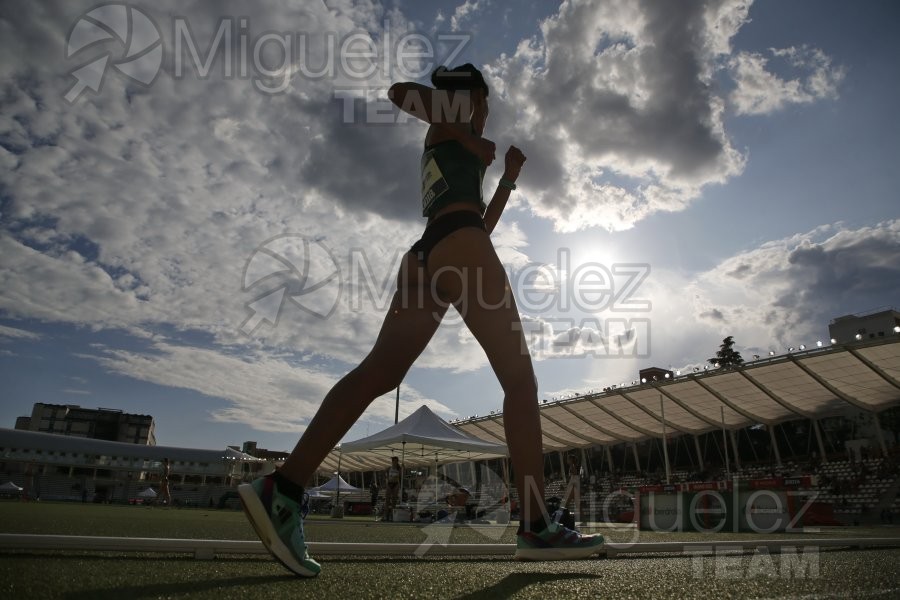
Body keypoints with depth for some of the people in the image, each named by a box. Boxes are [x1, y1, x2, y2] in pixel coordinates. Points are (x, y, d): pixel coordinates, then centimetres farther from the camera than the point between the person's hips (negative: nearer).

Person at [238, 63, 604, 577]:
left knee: (380, 372, -11)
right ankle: (536, 526, -9)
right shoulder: (452, 122, 17)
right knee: (519, 378, -6)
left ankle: (285, 487, -23)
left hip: (424, 254, 8)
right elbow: (399, 91, -3)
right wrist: (475, 141, 1)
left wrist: (510, 177, 39)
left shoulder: (445, 147, 38)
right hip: (458, 244, -8)